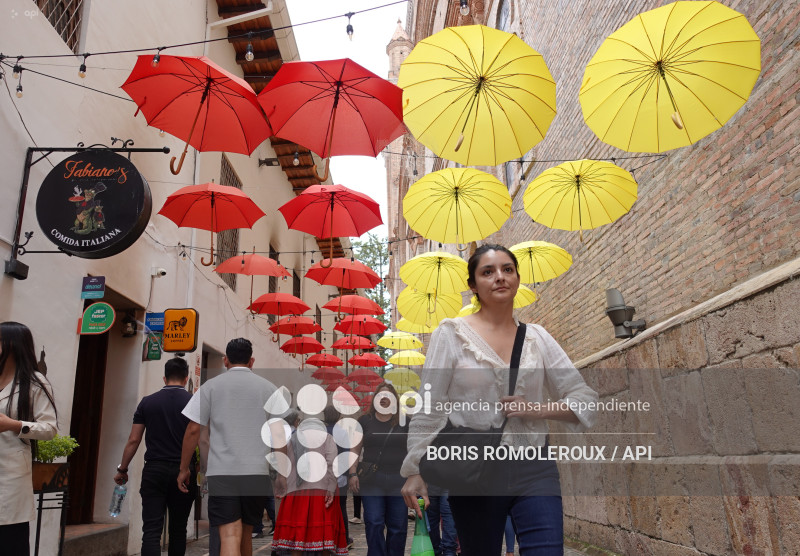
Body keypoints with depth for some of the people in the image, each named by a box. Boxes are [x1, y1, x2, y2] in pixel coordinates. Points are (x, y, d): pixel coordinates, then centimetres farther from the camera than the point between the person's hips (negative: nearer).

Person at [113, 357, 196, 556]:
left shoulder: (147, 402, 4)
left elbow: (133, 440, 3)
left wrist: (122, 469, 14)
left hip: (154, 471, 0)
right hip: (184, 472, 0)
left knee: (151, 529, -1)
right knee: (178, 529, 14)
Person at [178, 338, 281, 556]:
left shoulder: (210, 386, 4)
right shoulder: (269, 388, 7)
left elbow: (193, 430, 1)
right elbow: (280, 434, 6)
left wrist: (184, 468, 11)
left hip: (221, 473, -2)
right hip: (257, 473, 2)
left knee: (229, 536, -6)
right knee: (246, 534, 18)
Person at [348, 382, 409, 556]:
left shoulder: (404, 422, 7)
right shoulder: (365, 421, 7)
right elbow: (355, 450, 7)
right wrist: (353, 473, -3)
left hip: (399, 481, 1)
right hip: (371, 480, -1)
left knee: (398, 526, 6)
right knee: (374, 523, -4)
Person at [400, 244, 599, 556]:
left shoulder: (537, 337, 8)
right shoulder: (452, 333, 0)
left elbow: (585, 399, 8)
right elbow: (429, 409, -2)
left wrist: (536, 410, -8)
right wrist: (414, 470, -8)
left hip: (534, 469, 2)